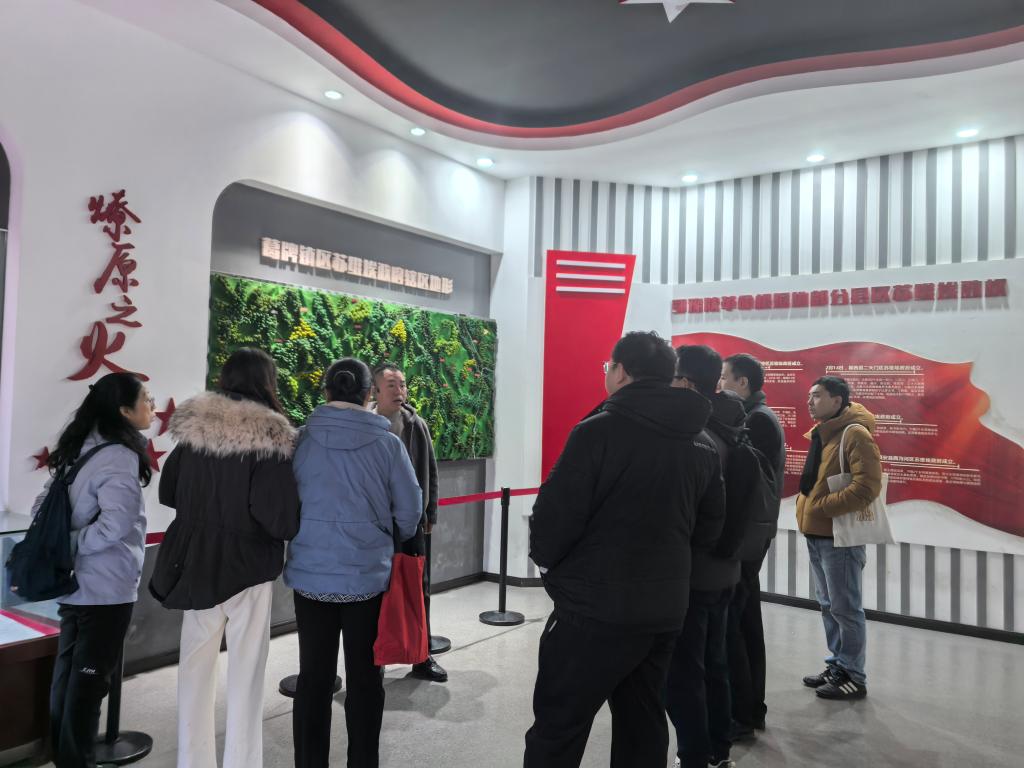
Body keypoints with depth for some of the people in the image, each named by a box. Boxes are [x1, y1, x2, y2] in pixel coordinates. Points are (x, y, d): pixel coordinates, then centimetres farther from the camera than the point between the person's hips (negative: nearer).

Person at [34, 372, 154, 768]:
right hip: (105, 589, -9)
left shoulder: (81, 449, 7)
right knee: (87, 683, 4)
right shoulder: (118, 456, -19)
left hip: (74, 584, 9)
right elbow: (115, 524, -30)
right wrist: (70, 544, -15)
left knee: (66, 676, 20)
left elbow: (42, 508, 11)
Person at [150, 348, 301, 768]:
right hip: (247, 565, -5)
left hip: (194, 561, 5)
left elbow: (168, 491, 10)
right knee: (244, 672, 7)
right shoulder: (269, 436, -17)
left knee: (195, 665, 18)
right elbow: (279, 518, -22)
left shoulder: (192, 425, -1)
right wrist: (287, 526, -1)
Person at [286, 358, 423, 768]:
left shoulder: (301, 440, -7)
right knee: (365, 677, 13)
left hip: (310, 573, 1)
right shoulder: (387, 443, -10)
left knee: (313, 677, 14)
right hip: (368, 575, -1)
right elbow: (410, 511, -4)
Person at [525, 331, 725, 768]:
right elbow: (709, 528, 12)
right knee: (643, 727, 21)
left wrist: (544, 557, 5)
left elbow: (557, 514, -15)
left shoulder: (599, 430, -15)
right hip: (666, 609, 7)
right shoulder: (701, 444, 7)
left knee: (556, 733, 5)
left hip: (595, 608, -7)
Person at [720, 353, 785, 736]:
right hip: (750, 533, 10)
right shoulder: (759, 417, 16)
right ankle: (751, 707, 25)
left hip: (741, 535, -10)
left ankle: (740, 714, 5)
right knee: (745, 621, 15)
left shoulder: (756, 420, -15)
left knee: (726, 622, -4)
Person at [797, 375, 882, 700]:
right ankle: (838, 666, 29)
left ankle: (854, 677, 13)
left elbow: (867, 487, -22)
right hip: (816, 534, 9)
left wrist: (820, 506, -19)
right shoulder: (822, 434, 14)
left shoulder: (855, 434, -14)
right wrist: (805, 505, 8)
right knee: (828, 606, 17)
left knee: (845, 609, 1)